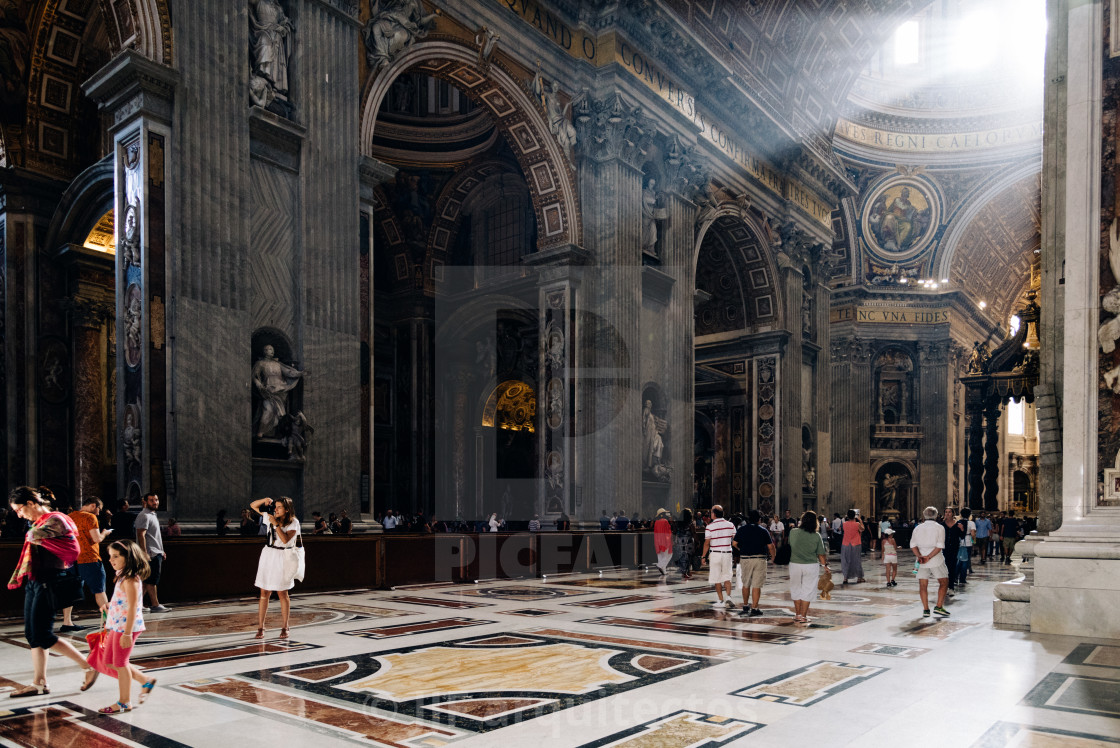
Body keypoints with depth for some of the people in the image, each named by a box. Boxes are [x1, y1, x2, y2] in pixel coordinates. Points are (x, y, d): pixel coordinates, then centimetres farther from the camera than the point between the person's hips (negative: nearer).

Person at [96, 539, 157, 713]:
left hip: (127, 627, -10)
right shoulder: (123, 577, 11)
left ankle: (124, 702, 16)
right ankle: (145, 681, 25)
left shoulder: (130, 580, -20)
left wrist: (127, 633, -26)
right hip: (117, 626, 10)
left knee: (120, 663, 2)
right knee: (110, 661, 16)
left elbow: (132, 607, -24)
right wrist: (109, 606, 10)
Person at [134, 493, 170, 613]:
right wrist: (144, 553, -27)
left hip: (156, 553, 10)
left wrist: (161, 551, 27)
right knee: (152, 580, -4)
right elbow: (141, 535, -21)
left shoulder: (153, 515, 20)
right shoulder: (144, 516, -12)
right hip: (151, 554, -10)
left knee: (147, 580, 11)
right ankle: (155, 605, 0)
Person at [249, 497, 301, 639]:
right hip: (268, 555, 3)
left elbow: (285, 539, -19)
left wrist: (276, 524, -19)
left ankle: (284, 628, 14)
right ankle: (260, 628, 7)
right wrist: (265, 500, -6)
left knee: (282, 594, 4)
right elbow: (253, 506, 11)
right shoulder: (270, 517, 5)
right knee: (264, 593, 2)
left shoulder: (293, 523, -6)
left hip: (283, 558, -3)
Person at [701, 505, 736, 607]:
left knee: (717, 579, 5)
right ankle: (728, 596, -6)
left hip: (715, 554, -3)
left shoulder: (710, 527, -9)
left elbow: (707, 543, -7)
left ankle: (721, 601, 5)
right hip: (727, 553, 3)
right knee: (727, 577, 12)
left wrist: (704, 556, 0)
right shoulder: (730, 525, 2)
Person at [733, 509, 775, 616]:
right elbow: (771, 547, -2)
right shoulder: (763, 531, -1)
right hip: (759, 559, -2)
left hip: (745, 559, 2)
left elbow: (734, 544, 3)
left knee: (746, 584, 16)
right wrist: (773, 558, 14)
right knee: (756, 585, 0)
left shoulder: (741, 530, 3)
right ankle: (754, 609, -1)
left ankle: (745, 606, 27)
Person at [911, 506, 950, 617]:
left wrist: (919, 556, -11)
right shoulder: (939, 527, 0)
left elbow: (913, 545, -2)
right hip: (936, 560, -3)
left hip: (922, 560, 3)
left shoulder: (918, 528, 10)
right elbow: (940, 545, -12)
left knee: (923, 586, 6)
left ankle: (925, 609, 2)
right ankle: (939, 607, 2)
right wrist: (929, 557, -14)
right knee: (944, 583, 11)